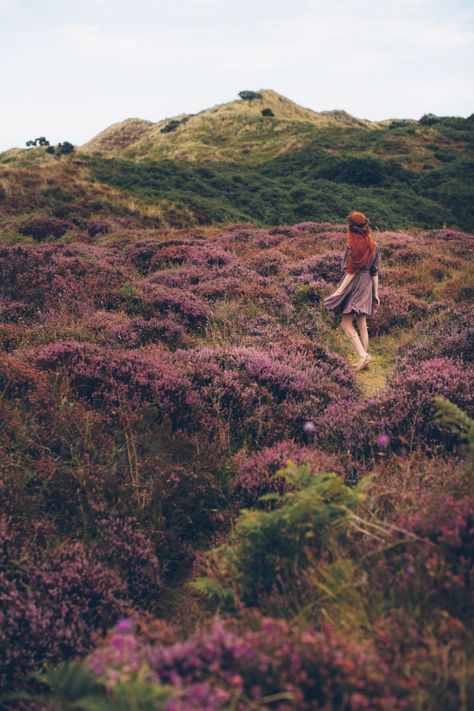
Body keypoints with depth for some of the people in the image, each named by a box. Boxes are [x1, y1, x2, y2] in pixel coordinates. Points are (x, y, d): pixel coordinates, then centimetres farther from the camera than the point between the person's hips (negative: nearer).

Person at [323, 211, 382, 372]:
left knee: (346, 324, -1)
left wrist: (339, 291, -13)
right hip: (367, 287, 7)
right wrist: (376, 293, 12)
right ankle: (365, 357, 17)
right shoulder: (373, 246, 5)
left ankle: (363, 356, -10)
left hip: (354, 285, -7)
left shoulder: (353, 246, -15)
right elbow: (375, 272, 7)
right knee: (362, 325, 13)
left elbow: (352, 272, -16)